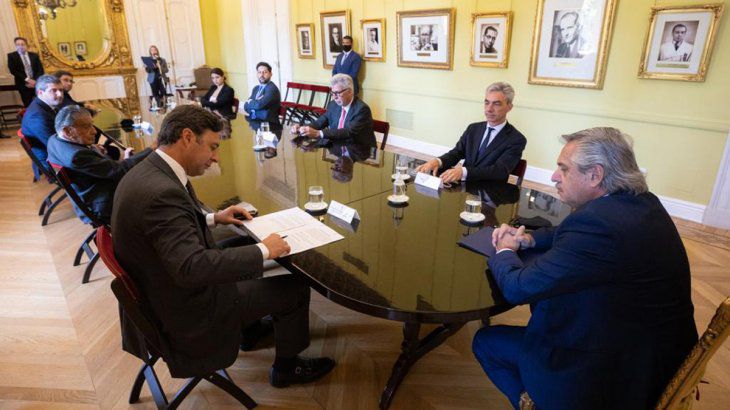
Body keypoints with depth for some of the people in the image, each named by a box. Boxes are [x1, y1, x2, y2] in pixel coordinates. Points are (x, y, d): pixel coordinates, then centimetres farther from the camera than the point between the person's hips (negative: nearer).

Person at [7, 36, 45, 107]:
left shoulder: (34, 55, 11)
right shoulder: (11, 56, 5)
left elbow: (41, 70, 5)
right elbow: (13, 71, -5)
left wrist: (35, 81, -9)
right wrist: (27, 80, -15)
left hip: (37, 84, 2)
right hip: (23, 85, -1)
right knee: (28, 106, -3)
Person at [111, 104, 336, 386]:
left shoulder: (145, 172, -2)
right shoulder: (161, 192, -32)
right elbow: (192, 267, -38)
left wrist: (212, 218, 6)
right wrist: (263, 251, -28)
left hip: (158, 292, 10)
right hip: (186, 312, -10)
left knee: (242, 243, 26)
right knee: (295, 288, -1)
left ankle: (253, 324, 42)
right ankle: (287, 367, 25)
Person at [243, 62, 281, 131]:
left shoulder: (272, 88, -13)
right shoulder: (256, 88, 14)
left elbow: (259, 105, -24)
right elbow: (246, 106, 7)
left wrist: (250, 102, -3)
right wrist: (254, 102, -14)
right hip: (256, 126, 8)